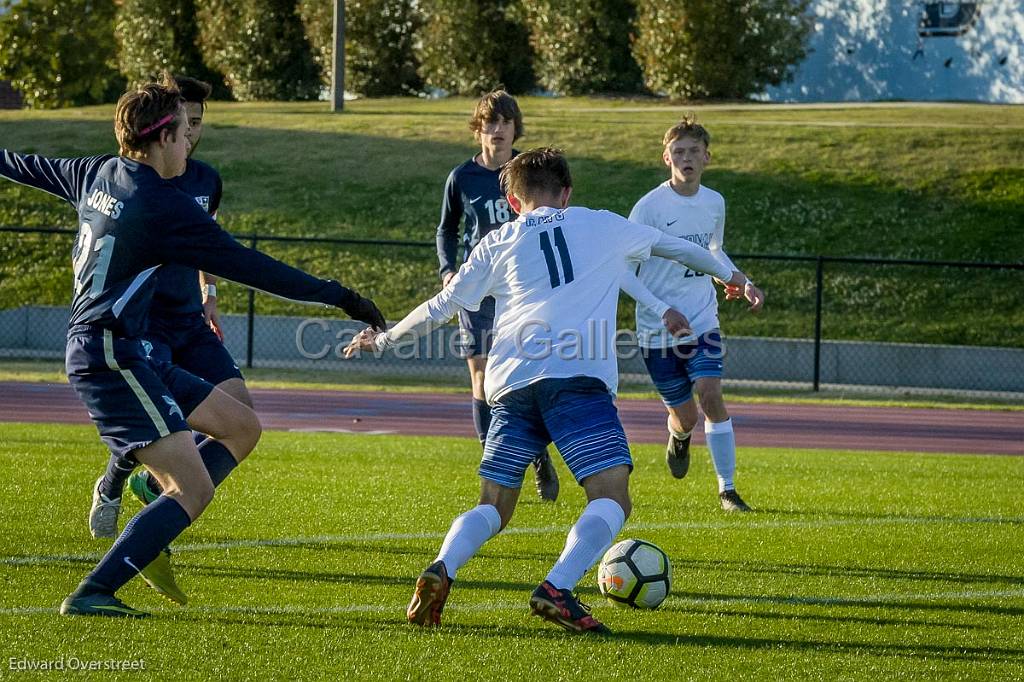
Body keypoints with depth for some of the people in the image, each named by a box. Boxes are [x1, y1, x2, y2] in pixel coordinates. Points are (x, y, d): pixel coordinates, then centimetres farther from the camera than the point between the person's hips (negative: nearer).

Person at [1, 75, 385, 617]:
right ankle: (92, 594, -17)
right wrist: (340, 298, -8)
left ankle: (151, 536, 8)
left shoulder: (97, 175, 10)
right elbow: (250, 267, -14)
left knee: (241, 427, 12)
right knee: (194, 489, -14)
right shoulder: (164, 206, -15)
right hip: (109, 354, -10)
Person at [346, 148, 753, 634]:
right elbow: (677, 247, 36)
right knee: (611, 498, -7)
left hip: (511, 383, 3)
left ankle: (441, 570, -16)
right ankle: (557, 590, -30)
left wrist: (383, 339, 39)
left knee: (493, 507, 12)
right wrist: (730, 275, 54)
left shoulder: (498, 244, 21)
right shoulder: (604, 226, 21)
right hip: (578, 376, -3)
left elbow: (441, 306, 23)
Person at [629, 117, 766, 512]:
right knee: (684, 416, 3)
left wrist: (744, 284, 8)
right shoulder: (650, 206, -12)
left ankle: (727, 489, -8)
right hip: (657, 330, -3)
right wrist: (661, 310, -29)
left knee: (711, 395, -17)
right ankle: (679, 438, 43)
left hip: (703, 323, 3)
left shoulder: (714, 203, 4)